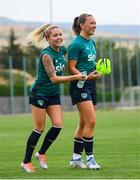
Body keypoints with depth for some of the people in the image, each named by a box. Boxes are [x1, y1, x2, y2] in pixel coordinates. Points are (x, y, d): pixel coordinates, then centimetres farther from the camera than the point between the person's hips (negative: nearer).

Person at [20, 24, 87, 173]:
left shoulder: (63, 50, 0)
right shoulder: (46, 54, -23)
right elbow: (53, 78, -26)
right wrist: (75, 77, -31)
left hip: (54, 94, 7)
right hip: (39, 94, -7)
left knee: (58, 125, -3)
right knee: (39, 129, -3)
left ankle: (41, 153, 18)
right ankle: (26, 162, 9)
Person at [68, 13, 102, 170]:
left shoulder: (91, 42, 13)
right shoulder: (76, 44, -12)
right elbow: (71, 68, -15)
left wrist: (97, 72, 6)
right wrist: (87, 76, -26)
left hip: (91, 85, 9)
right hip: (79, 85, -9)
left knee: (84, 123, 11)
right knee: (91, 121, -13)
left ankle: (76, 158, 17)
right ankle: (89, 158, -5)